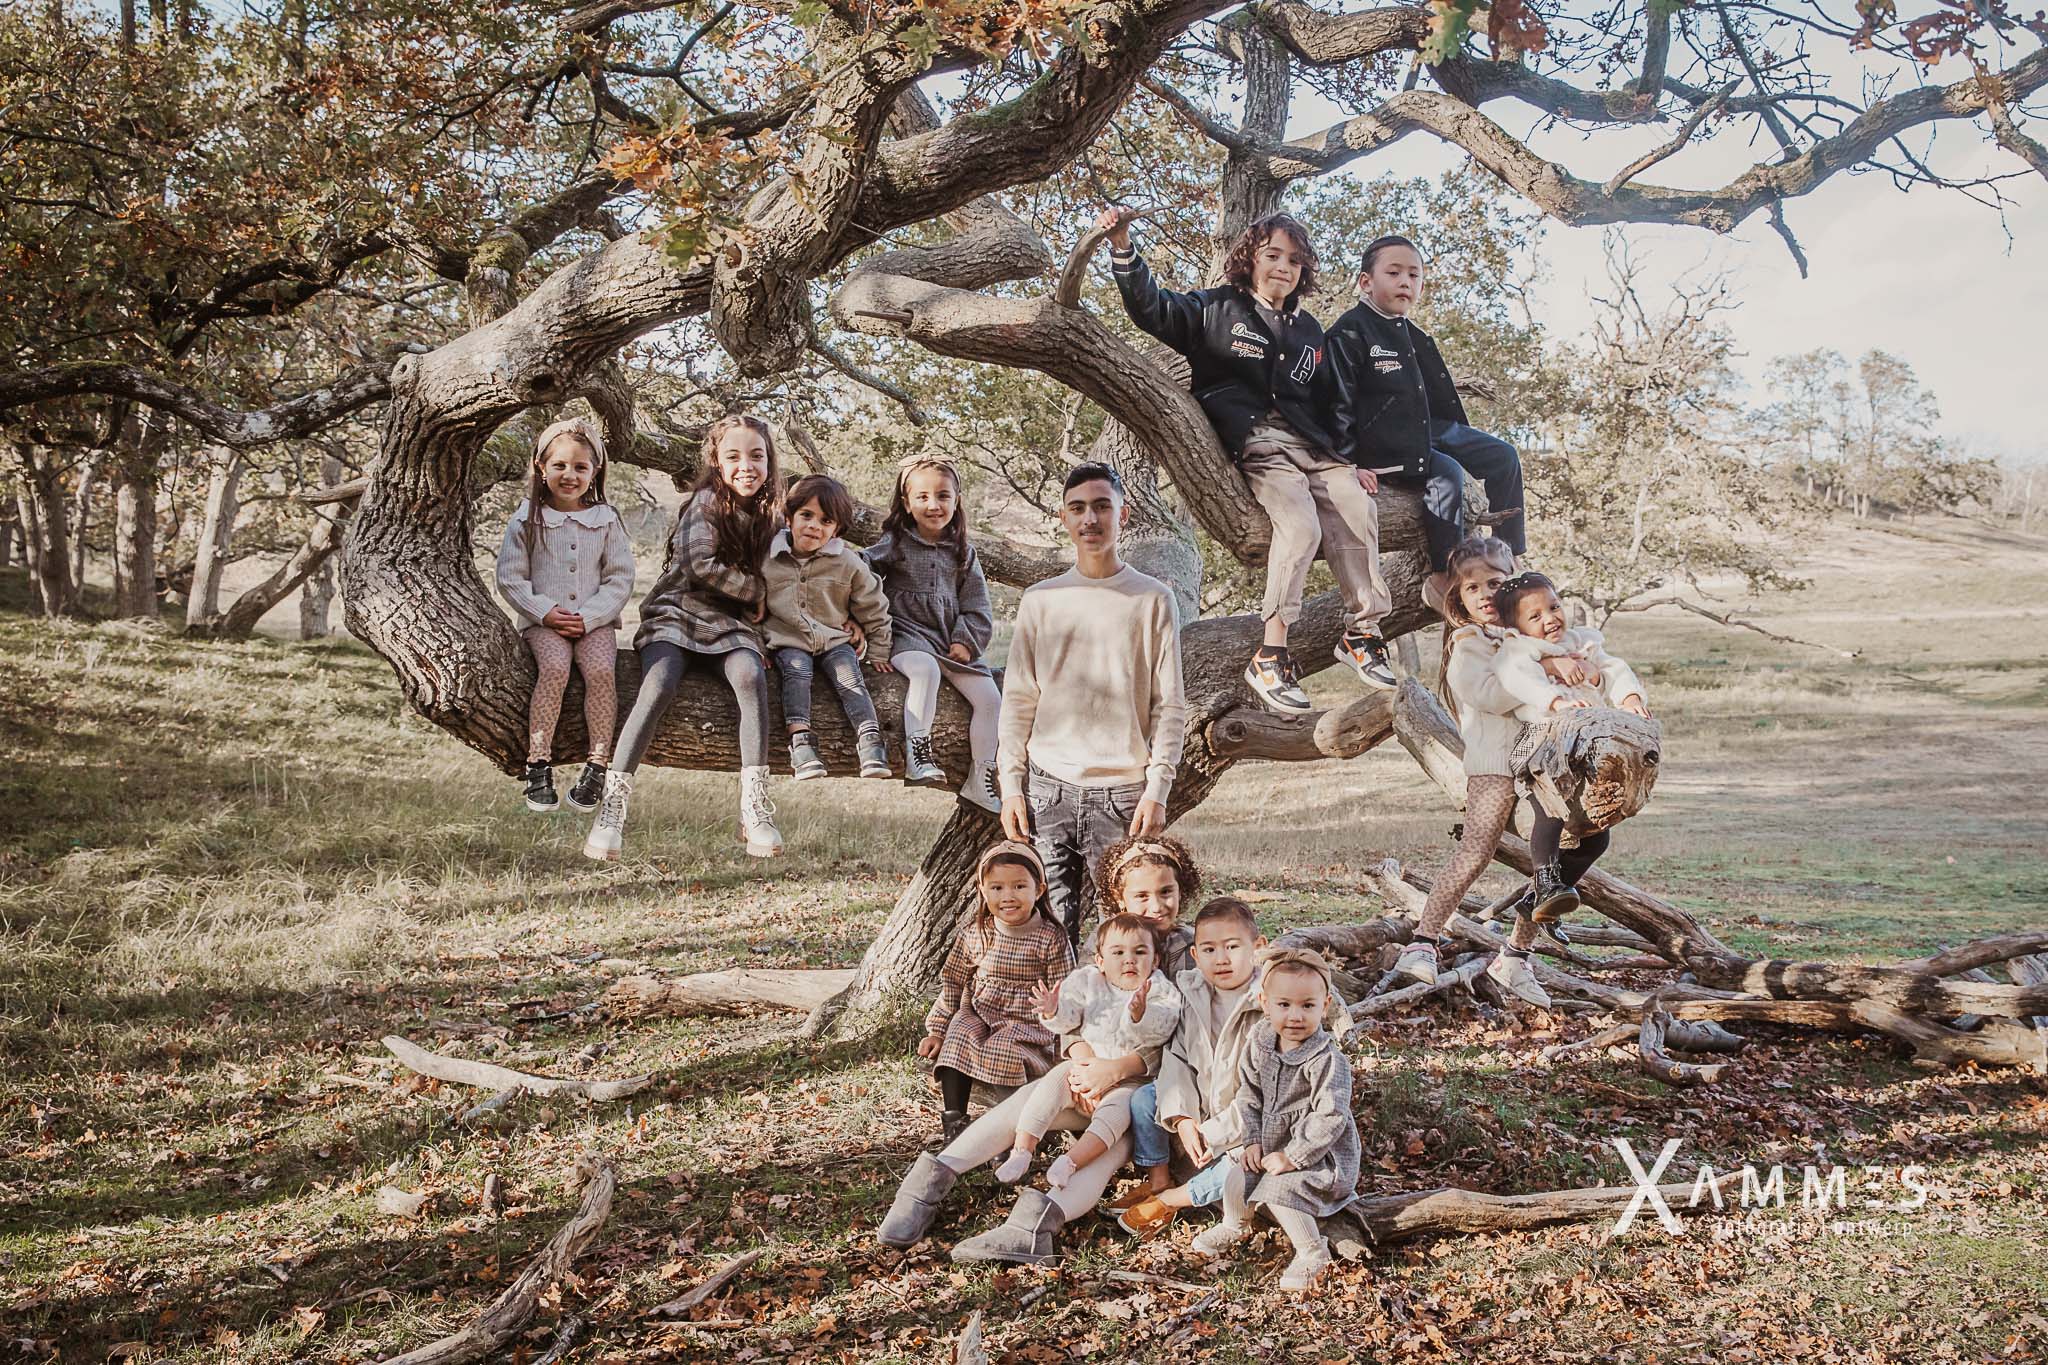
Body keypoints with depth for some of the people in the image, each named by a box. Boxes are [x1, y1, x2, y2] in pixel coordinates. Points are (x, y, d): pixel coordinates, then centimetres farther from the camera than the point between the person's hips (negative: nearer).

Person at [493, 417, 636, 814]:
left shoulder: (607, 520, 5)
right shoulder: (526, 519, 3)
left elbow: (619, 580, 2)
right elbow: (510, 579, 1)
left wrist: (588, 617, -11)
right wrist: (545, 613, -12)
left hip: (595, 620, 1)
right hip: (542, 620, -1)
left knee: (599, 669, -27)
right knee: (555, 666, -29)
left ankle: (597, 765, -19)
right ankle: (538, 765, -24)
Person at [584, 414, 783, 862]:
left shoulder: (765, 513, 13)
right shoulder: (706, 501, -4)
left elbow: (767, 574, 23)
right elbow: (702, 565, -15)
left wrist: (759, 616, 5)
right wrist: (758, 591, -6)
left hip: (731, 622, 4)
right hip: (678, 612, -3)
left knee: (751, 677, -29)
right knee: (658, 688, -30)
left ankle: (755, 808, -32)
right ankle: (612, 808, -29)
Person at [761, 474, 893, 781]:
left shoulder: (848, 563, -1)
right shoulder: (768, 559, -1)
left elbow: (874, 609, 9)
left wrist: (880, 652, 10)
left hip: (834, 640, 1)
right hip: (788, 642, 0)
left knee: (850, 677, -24)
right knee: (796, 670, -29)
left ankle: (870, 743, -32)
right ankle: (800, 742, -41)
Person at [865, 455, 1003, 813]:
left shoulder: (962, 553, 14)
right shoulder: (893, 544, 2)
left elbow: (976, 605, 13)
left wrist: (966, 641, -2)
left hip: (951, 640, 5)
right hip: (907, 633, -5)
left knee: (990, 696, -9)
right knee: (926, 670, -38)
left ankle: (980, 781, 2)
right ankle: (916, 756, -36)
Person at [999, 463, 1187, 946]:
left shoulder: (1152, 600, 4)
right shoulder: (1039, 600, 10)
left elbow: (1169, 706, 2)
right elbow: (1018, 701, 10)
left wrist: (1157, 790, -6)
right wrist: (1012, 785, 2)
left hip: (1123, 792, -1)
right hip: (1048, 788, 2)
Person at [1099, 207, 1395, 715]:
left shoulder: (1309, 332, 26)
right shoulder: (1218, 310, 11)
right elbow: (1153, 308, -1)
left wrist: (1352, 461, 20)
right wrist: (1123, 248, -15)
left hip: (1313, 448, 5)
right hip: (1254, 449, -5)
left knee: (1359, 508, -21)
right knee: (1300, 525, -29)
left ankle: (1362, 632, -11)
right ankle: (1271, 655, -26)